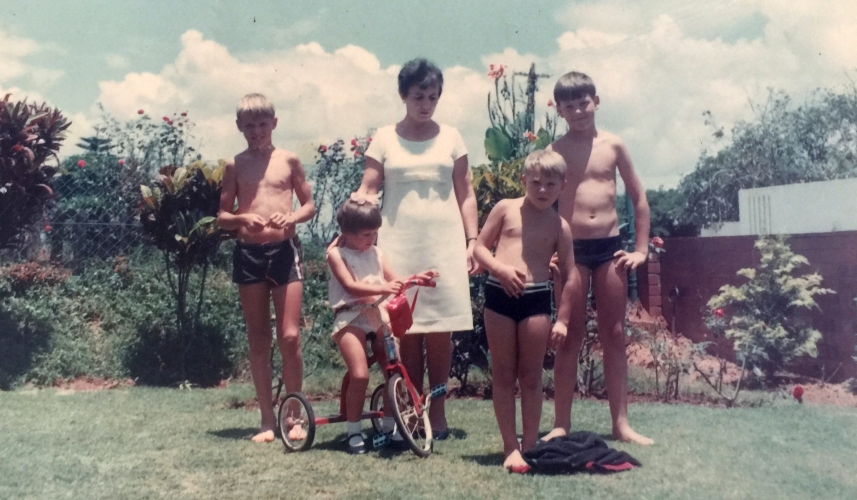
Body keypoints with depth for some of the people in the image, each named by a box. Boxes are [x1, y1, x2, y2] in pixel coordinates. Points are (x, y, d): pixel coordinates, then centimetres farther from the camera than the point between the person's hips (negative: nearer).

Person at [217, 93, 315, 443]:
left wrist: (291, 218, -12)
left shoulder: (289, 160, 5)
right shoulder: (235, 165, 6)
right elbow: (222, 216, 8)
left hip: (284, 250, -1)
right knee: (258, 341, 6)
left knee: (289, 337, -4)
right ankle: (268, 419, 16)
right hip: (248, 253, 1)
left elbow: (309, 204, 9)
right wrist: (242, 219, -14)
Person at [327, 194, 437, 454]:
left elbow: (394, 281, 10)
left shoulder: (376, 253, 14)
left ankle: (389, 423, 19)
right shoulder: (336, 254, -3)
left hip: (379, 316, 6)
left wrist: (416, 278, -9)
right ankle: (354, 430, 0)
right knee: (360, 375, -17)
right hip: (351, 318, -6)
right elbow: (351, 286, -16)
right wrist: (381, 289, -31)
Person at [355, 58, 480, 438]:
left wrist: (472, 241, 3)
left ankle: (437, 409, 12)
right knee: (406, 330, 2)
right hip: (399, 246, 0)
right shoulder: (385, 138, 5)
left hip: (444, 246, 1)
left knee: (440, 330, 1)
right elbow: (367, 191, 1)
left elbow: (465, 193, 9)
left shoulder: (450, 137, 9)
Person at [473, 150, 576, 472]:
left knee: (531, 376, 6)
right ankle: (510, 447, 12)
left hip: (537, 300, 0)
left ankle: (530, 446, 16)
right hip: (499, 295, 0)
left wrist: (562, 320, 1)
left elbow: (570, 275, 6)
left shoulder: (559, 226, 5)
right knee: (503, 374, 5)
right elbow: (479, 248, 6)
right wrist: (501, 269, -14)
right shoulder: (505, 209, 4)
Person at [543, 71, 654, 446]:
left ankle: (620, 423, 15)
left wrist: (641, 249, 5)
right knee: (569, 337, 2)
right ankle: (561, 424, 10)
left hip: (610, 247, 2)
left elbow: (639, 199, 10)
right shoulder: (553, 152, 1)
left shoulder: (613, 146, 5)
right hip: (571, 251, -2)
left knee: (614, 336, 7)